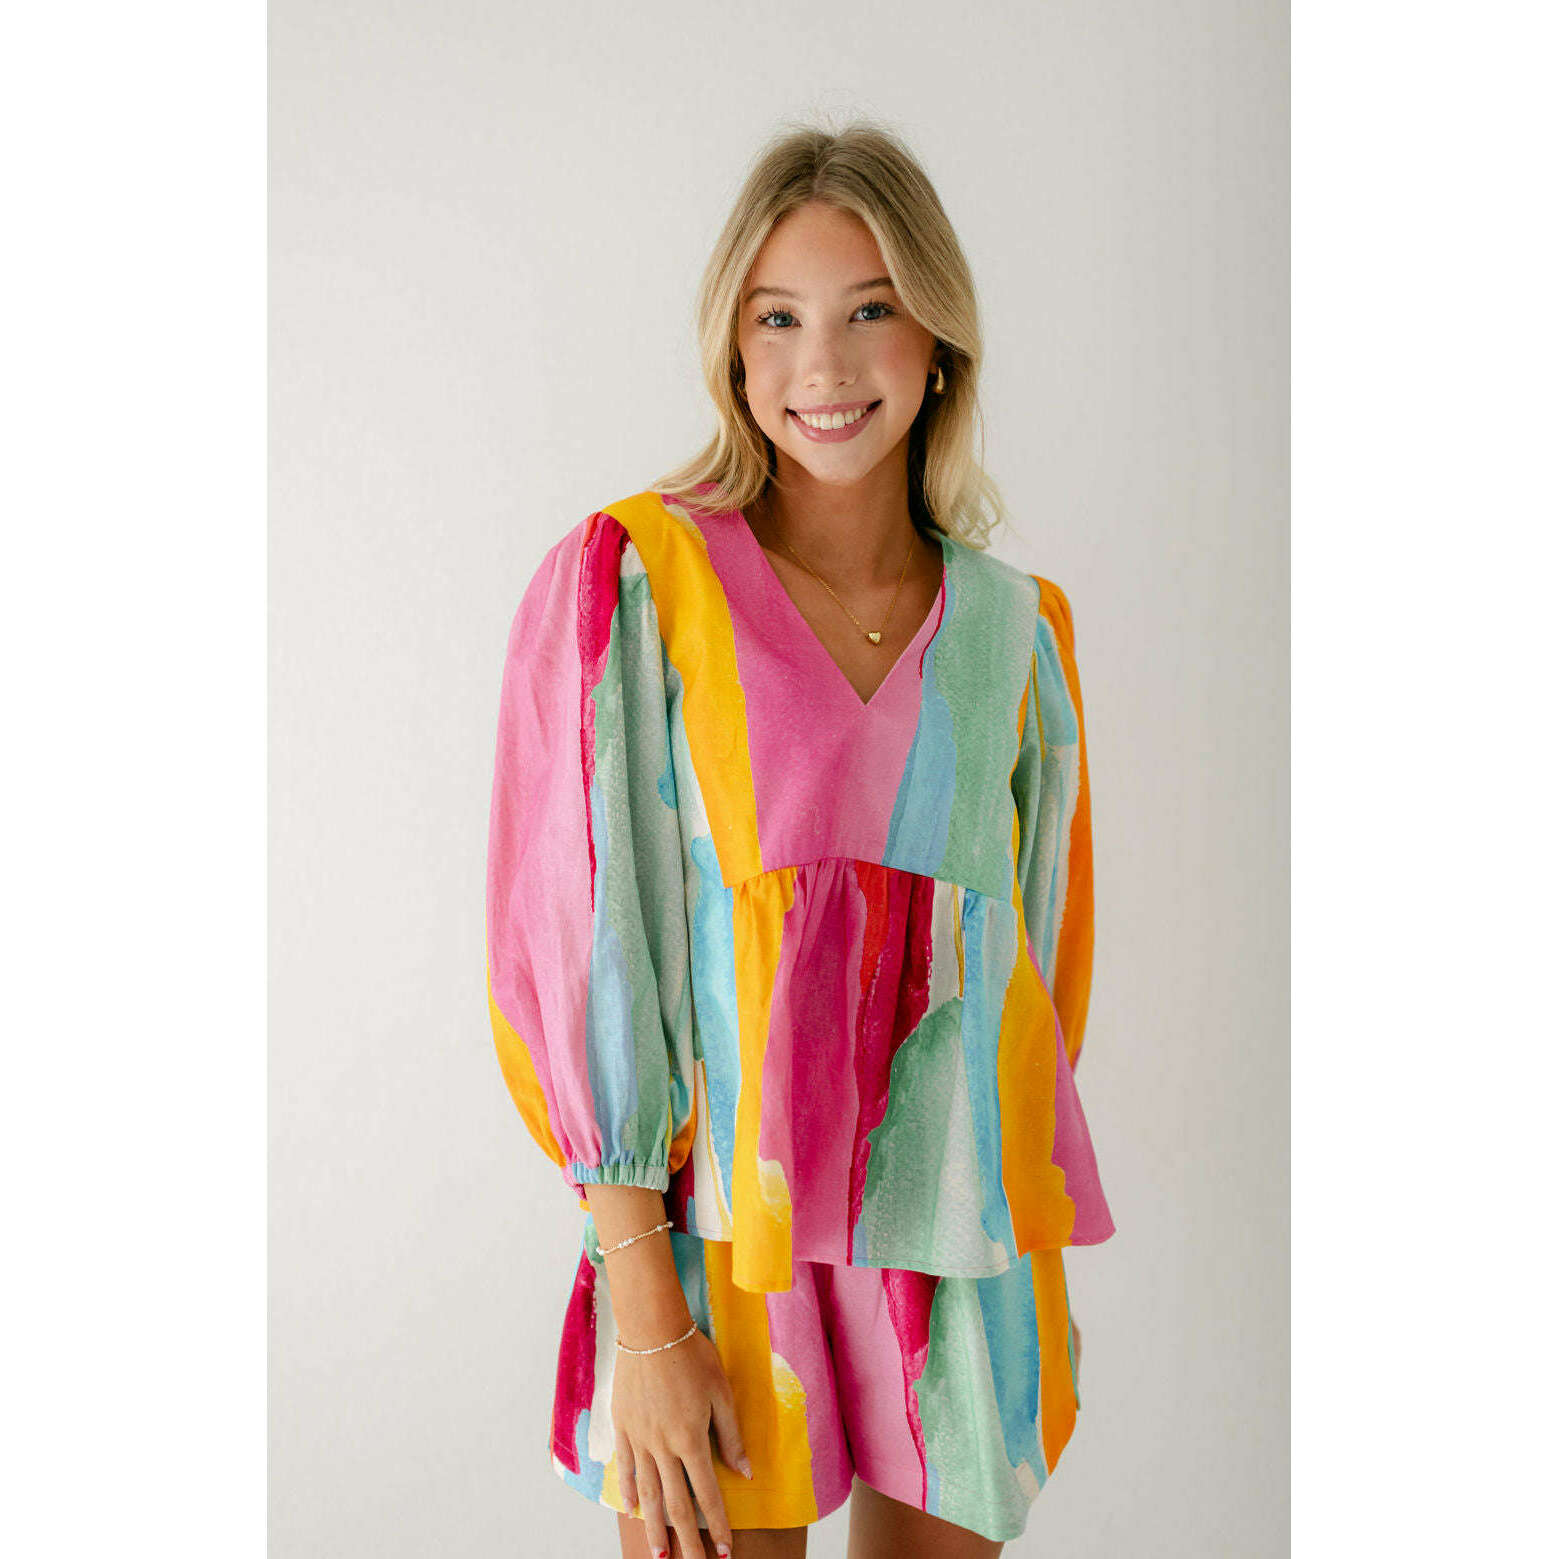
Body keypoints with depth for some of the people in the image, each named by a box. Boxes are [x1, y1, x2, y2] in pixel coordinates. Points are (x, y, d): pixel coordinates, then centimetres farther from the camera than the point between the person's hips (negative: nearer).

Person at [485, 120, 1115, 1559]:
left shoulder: (1014, 629, 5)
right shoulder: (632, 585, -6)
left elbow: (1039, 946, 11)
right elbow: (580, 948, -10)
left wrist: (1042, 1282, 11)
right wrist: (648, 1326, -14)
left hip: (961, 1267, 4)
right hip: (720, 1254, -3)